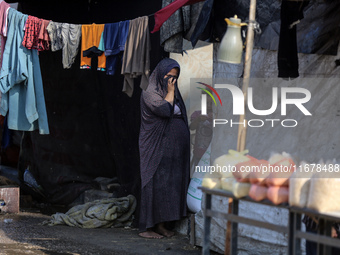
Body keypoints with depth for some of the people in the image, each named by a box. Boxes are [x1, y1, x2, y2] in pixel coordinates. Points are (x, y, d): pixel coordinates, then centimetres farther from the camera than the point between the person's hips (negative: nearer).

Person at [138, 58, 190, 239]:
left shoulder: (174, 93, 18)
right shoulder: (150, 93, -7)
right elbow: (165, 110, -21)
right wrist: (170, 92, -10)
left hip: (174, 149, 8)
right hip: (157, 147, -8)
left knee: (172, 182, 5)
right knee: (155, 182, -8)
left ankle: (161, 224, 10)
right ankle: (146, 227, -5)